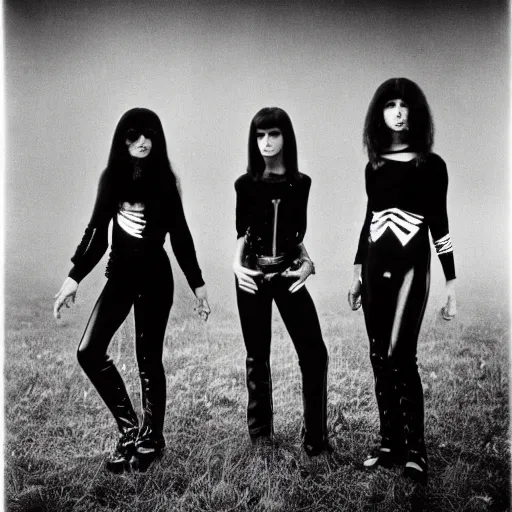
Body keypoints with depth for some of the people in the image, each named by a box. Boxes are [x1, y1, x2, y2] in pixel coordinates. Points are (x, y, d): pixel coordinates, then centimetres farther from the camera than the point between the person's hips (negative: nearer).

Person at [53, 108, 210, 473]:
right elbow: (96, 230, 7)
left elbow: (180, 235, 2)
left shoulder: (163, 180, -1)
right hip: (119, 274, 4)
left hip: (155, 277, -3)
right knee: (90, 351, -6)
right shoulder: (113, 178, 6)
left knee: (148, 359, 2)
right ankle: (129, 427, 12)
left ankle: (151, 438, 19)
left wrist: (197, 283, 2)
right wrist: (74, 277, 2)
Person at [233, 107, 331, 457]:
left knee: (314, 353, -6)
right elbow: (241, 233, 5)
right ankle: (260, 431, 24)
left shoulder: (301, 183, 4)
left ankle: (316, 438, 6)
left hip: (289, 274, 1)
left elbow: (299, 234, 12)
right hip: (253, 275, -1)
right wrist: (237, 265, -10)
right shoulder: (246, 184, 1)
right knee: (257, 355, 7)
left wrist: (307, 263, -3)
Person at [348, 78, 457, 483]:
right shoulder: (374, 166, 11)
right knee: (380, 358, 7)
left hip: (411, 264, -5)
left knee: (401, 356, -12)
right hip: (375, 265, 5)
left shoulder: (431, 165, -1)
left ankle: (415, 449, 2)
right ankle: (390, 443, 18)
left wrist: (452, 284, -3)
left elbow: (439, 225, -1)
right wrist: (357, 272, 17)